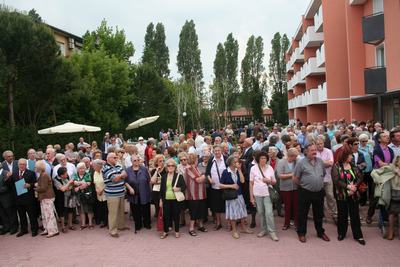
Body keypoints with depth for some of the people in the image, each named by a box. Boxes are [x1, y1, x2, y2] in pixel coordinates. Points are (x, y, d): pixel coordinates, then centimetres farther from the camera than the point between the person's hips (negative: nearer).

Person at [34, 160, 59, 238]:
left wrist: (35, 188, -6)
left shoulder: (44, 175, -17)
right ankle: (47, 230, 24)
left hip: (47, 197, -10)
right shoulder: (42, 175, 13)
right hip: (44, 197, 10)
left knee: (49, 214, -6)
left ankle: (53, 231, 0)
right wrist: (37, 185, 0)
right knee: (44, 215, 15)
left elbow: (43, 188, -19)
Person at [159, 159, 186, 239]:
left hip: (176, 199, -2)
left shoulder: (179, 176, -2)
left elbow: (184, 186, 0)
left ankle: (177, 231, 23)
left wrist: (179, 189, -21)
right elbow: (161, 189, 10)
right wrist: (161, 200, 7)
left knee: (176, 215, 7)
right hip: (166, 199, 2)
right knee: (166, 216, 7)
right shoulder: (164, 176, 7)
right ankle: (165, 231, 23)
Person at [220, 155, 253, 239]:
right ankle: (234, 231, 19)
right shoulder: (225, 172, -11)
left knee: (242, 211, 13)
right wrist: (231, 186, -18)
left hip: (239, 194, 4)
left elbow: (242, 181, -12)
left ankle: (243, 228, 31)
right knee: (233, 213, 5)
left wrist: (239, 169, -13)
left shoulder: (238, 171, 2)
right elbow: (220, 185, -9)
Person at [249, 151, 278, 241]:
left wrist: (269, 181, -12)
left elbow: (274, 182, 11)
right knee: (261, 213, 7)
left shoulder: (270, 168, 3)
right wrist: (251, 196, 0)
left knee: (269, 213, -7)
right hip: (257, 194, 0)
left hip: (267, 193, 0)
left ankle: (272, 232, 2)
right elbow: (251, 183, 2)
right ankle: (264, 230, 21)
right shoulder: (253, 168, 0)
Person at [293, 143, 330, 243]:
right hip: (305, 193, -4)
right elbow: (295, 178, -5)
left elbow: (323, 174, 18)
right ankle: (301, 233, 20)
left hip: (319, 192, 4)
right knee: (303, 214, 6)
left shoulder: (320, 161, 5)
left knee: (319, 214, 17)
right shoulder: (301, 163, -10)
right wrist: (303, 185, 3)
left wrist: (319, 183, 14)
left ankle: (320, 232, 33)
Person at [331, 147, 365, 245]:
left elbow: (360, 178, -3)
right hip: (341, 195, -3)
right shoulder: (336, 166, -8)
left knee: (355, 215, 8)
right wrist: (348, 186, -25)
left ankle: (358, 235, 19)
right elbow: (336, 180, -17)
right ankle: (341, 233, 27)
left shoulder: (353, 166, 5)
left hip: (353, 195, 3)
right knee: (342, 215, 11)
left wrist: (354, 186, -20)